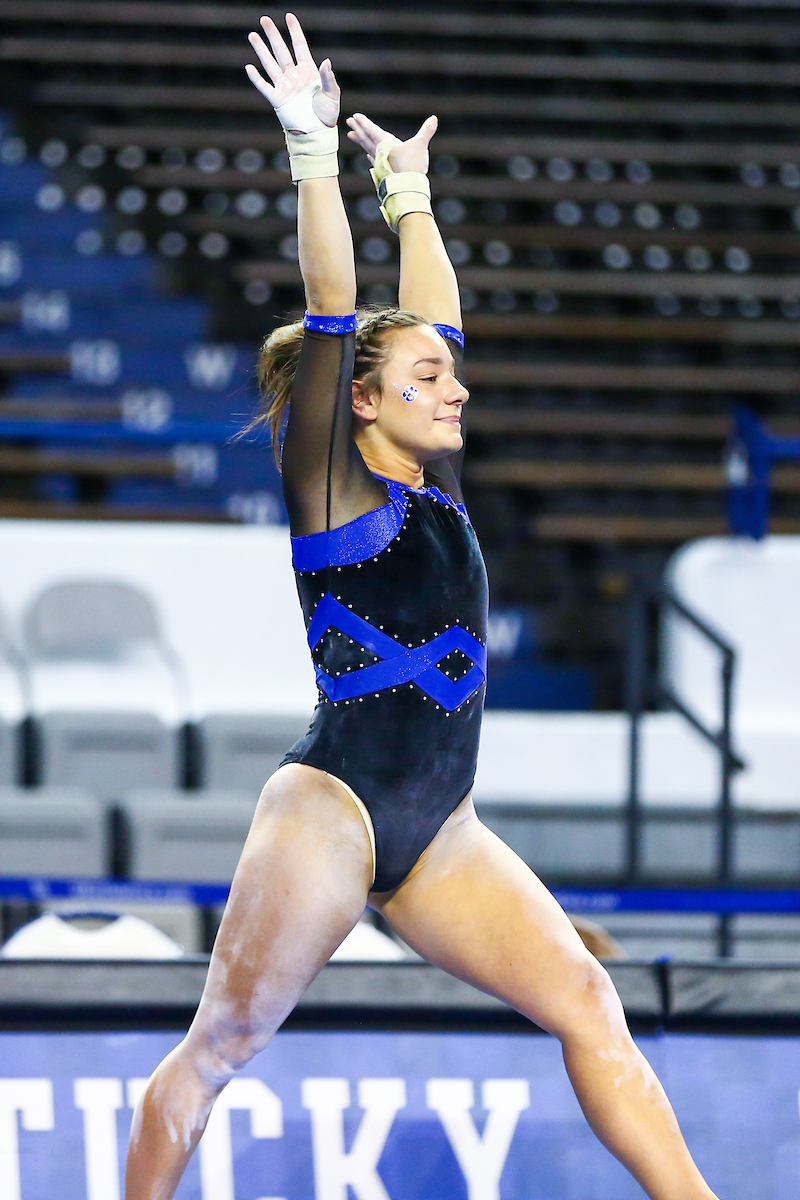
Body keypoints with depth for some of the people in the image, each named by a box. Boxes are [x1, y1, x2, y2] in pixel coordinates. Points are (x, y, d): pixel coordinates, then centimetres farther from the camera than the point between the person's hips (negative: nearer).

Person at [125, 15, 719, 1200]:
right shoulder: (331, 485, 0)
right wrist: (315, 151, -10)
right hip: (332, 803, -7)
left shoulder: (436, 489, 17)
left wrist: (411, 193, 30)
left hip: (438, 831, 7)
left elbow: (431, 318, 24)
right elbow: (333, 309, -7)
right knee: (219, 1046, -6)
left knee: (586, 1002, -4)